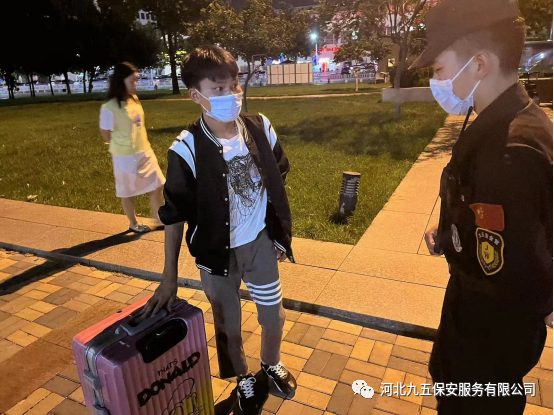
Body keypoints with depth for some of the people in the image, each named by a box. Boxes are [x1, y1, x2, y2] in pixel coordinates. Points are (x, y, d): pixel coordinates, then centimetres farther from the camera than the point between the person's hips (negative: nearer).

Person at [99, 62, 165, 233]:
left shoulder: (134, 100, 2)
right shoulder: (109, 107, -20)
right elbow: (106, 136, -12)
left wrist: (143, 146, 10)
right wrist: (123, 146, 1)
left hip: (145, 152, 7)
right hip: (125, 157, -7)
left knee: (157, 186, 12)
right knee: (128, 193, 12)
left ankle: (159, 219, 29)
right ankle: (133, 224, 31)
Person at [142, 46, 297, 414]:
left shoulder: (260, 128, -10)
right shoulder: (186, 150, -20)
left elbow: (278, 180, 5)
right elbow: (174, 215, -11)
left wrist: (281, 232, 8)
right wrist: (169, 277, -8)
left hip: (261, 242, 3)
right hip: (217, 252, -2)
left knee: (274, 315, 18)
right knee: (228, 325, 17)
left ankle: (272, 365, 51)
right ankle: (245, 381, 46)